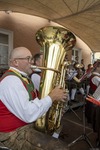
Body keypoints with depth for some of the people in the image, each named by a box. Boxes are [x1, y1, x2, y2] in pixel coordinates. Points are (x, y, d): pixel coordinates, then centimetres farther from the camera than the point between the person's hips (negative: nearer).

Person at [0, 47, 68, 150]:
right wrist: (52, 97, -21)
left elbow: (32, 101, 7)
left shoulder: (22, 77, 8)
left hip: (28, 125, 9)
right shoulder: (11, 80, -23)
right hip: (14, 133, -9)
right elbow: (29, 114, -30)